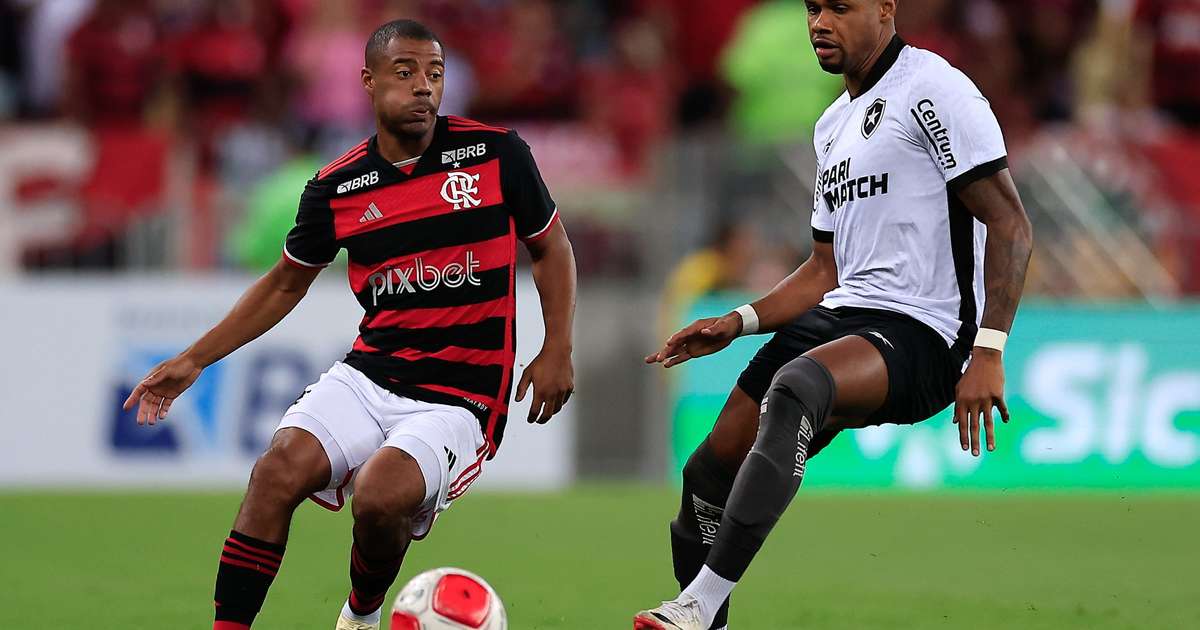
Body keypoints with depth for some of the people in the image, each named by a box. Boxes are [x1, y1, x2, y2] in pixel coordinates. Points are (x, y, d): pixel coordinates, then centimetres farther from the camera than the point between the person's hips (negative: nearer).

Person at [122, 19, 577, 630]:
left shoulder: (496, 153, -3)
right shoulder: (336, 188, 3)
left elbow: (551, 247, 11)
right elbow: (286, 283, 19)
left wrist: (557, 350, -1)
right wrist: (193, 360, 14)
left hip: (460, 396, -3)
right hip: (367, 374, 3)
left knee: (381, 498, -29)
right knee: (279, 469, -23)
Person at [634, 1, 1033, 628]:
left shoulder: (933, 92, -6)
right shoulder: (833, 126, 21)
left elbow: (1010, 226, -11)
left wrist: (988, 352, -20)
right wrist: (738, 323, 13)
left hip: (920, 335, -9)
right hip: (839, 316, 9)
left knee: (795, 387, -37)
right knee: (710, 471, 0)